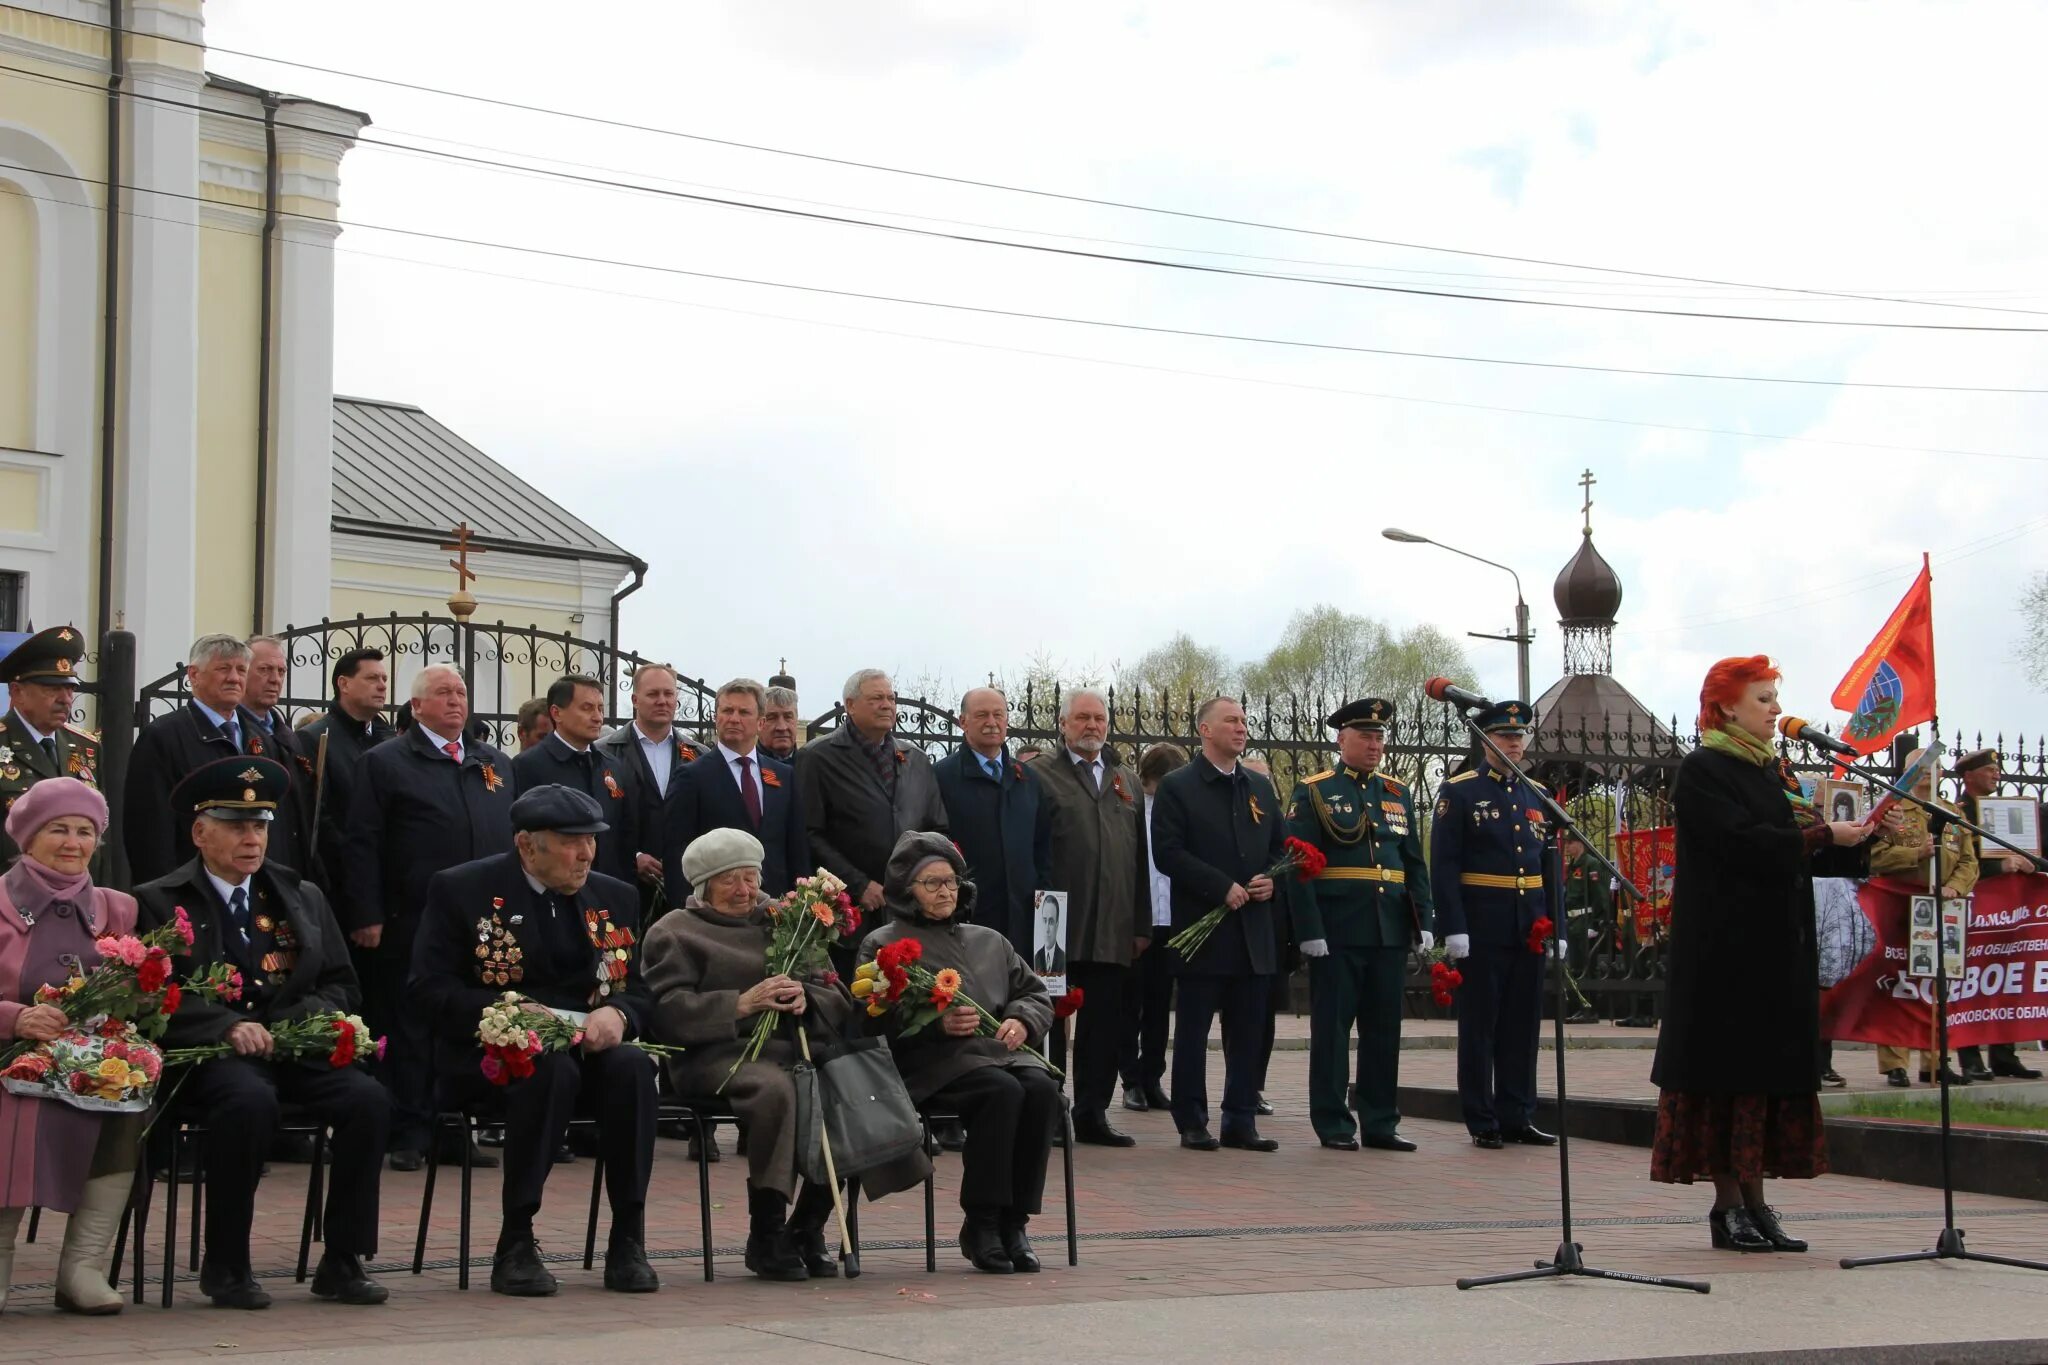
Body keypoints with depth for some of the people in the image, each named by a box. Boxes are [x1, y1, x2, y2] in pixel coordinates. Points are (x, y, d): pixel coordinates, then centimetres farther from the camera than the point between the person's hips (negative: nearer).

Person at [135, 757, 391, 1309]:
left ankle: (343, 1261, -14)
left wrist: (312, 1014, -4)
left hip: (296, 1050, 4)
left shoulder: (302, 898, 20)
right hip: (208, 1056, -4)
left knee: (368, 1098, -24)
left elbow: (342, 986, 19)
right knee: (250, 1099, -37)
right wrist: (228, 1025, -20)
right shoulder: (160, 903, 6)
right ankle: (225, 1265, -20)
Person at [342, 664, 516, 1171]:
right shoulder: (385, 763, 2)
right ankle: (409, 1135, 7)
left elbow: (513, 839, 17)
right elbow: (361, 844, -3)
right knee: (410, 1034, 1)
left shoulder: (497, 765, 16)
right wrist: (367, 916, -10)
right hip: (411, 925, -4)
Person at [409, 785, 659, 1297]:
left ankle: (628, 1240, -24)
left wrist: (616, 1013, -13)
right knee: (552, 1070, -36)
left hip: (589, 1047, 4)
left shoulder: (616, 898, 13)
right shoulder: (461, 890, -1)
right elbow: (431, 988, -6)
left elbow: (640, 991, 12)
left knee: (632, 1065, -29)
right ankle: (515, 1245, -28)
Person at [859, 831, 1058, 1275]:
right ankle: (980, 1224, -23)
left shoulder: (989, 942, 27)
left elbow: (1036, 993, 25)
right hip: (932, 1061, -5)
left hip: (999, 1051, 5)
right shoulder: (882, 946, 11)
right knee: (1002, 1090, -33)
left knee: (1041, 1088, -28)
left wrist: (1022, 1021, 1)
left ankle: (1014, 1221, -22)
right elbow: (876, 1020, -2)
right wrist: (938, 1024, -17)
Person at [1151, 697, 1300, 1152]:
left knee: (1250, 1032, 6)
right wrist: (1223, 887, -17)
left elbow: (1282, 849, 18)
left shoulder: (1261, 787, 16)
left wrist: (1274, 884, -4)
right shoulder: (1177, 787, -2)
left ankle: (1241, 1121, 12)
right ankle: (1192, 1124, 6)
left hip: (1256, 931, 5)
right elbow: (1168, 853, -11)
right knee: (1193, 1030, 0)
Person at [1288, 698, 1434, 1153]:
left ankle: (1380, 1122, 14)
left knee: (1385, 1027, 7)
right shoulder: (1313, 793, 0)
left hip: (1390, 929, 5)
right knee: (1332, 1027, 0)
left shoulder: (1398, 794, 15)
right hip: (1337, 932, -5)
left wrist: (1424, 921, 5)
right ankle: (1334, 1124, 6)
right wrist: (1310, 929, -14)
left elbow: (1415, 864, 16)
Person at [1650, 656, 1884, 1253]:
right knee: (1728, 1069, -4)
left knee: (1773, 1067, 6)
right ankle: (1728, 1204, 0)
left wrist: (1857, 845, -1)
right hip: (1727, 950, -8)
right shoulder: (1702, 772, -7)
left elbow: (1801, 852, 15)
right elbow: (1742, 844, -19)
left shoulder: (1775, 771, 16)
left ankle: (1755, 1199, 10)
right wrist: (1822, 835, -16)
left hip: (1780, 949, 8)